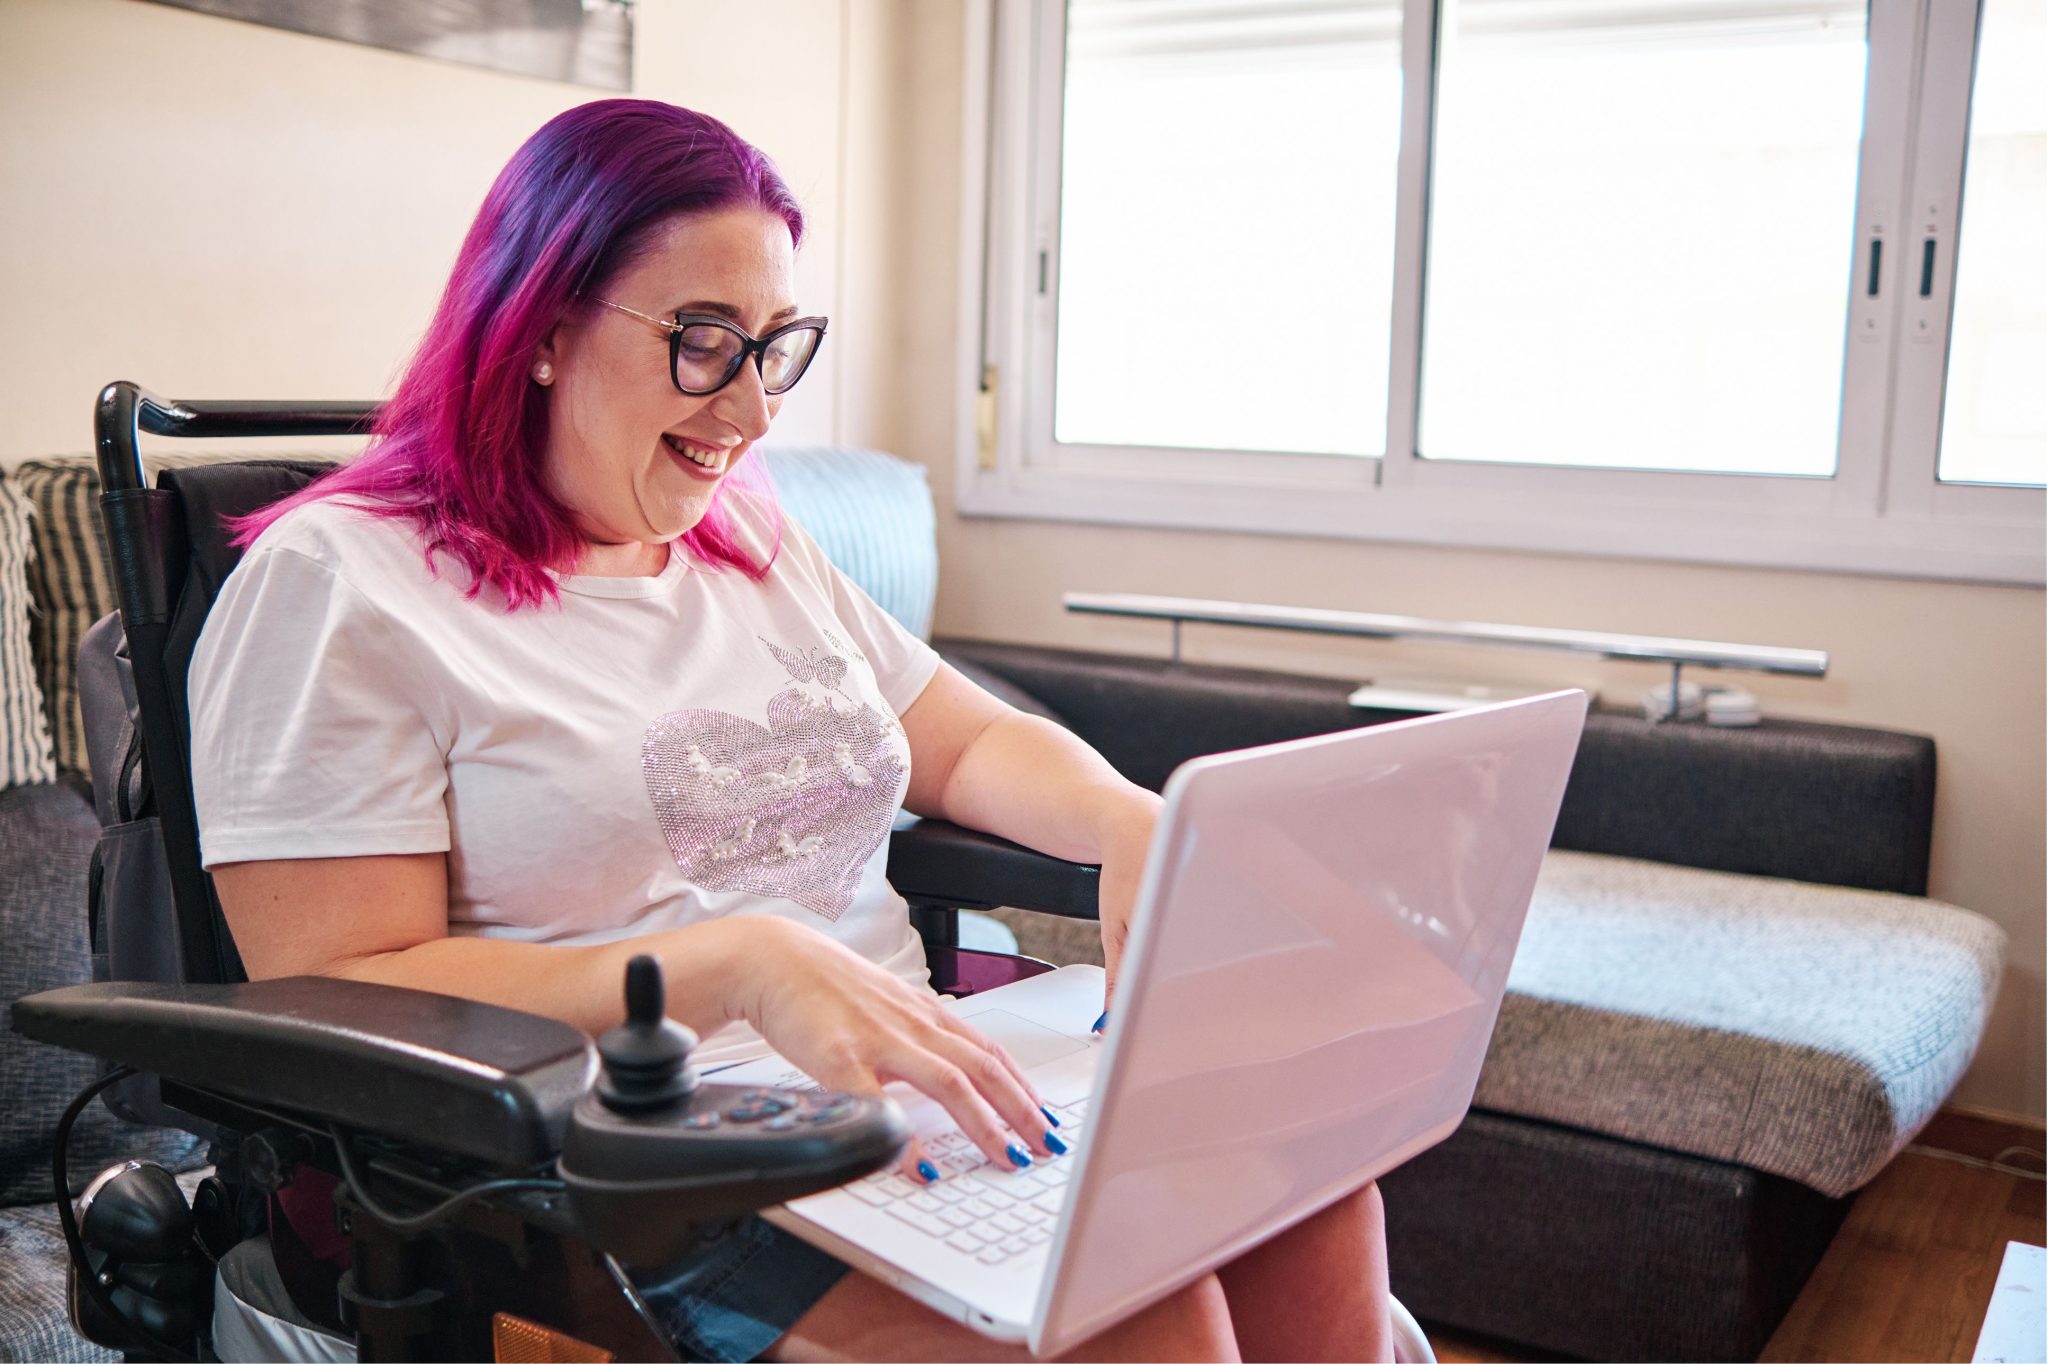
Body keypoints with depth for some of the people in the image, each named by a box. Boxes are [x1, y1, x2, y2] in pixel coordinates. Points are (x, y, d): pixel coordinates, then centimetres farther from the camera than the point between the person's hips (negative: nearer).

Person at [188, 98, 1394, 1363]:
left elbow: (973, 743, 21)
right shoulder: (337, 586, -5)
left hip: (908, 1074, 7)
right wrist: (737, 963, -24)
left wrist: (1132, 824, -3)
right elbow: (342, 1010, -13)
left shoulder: (758, 547, 18)